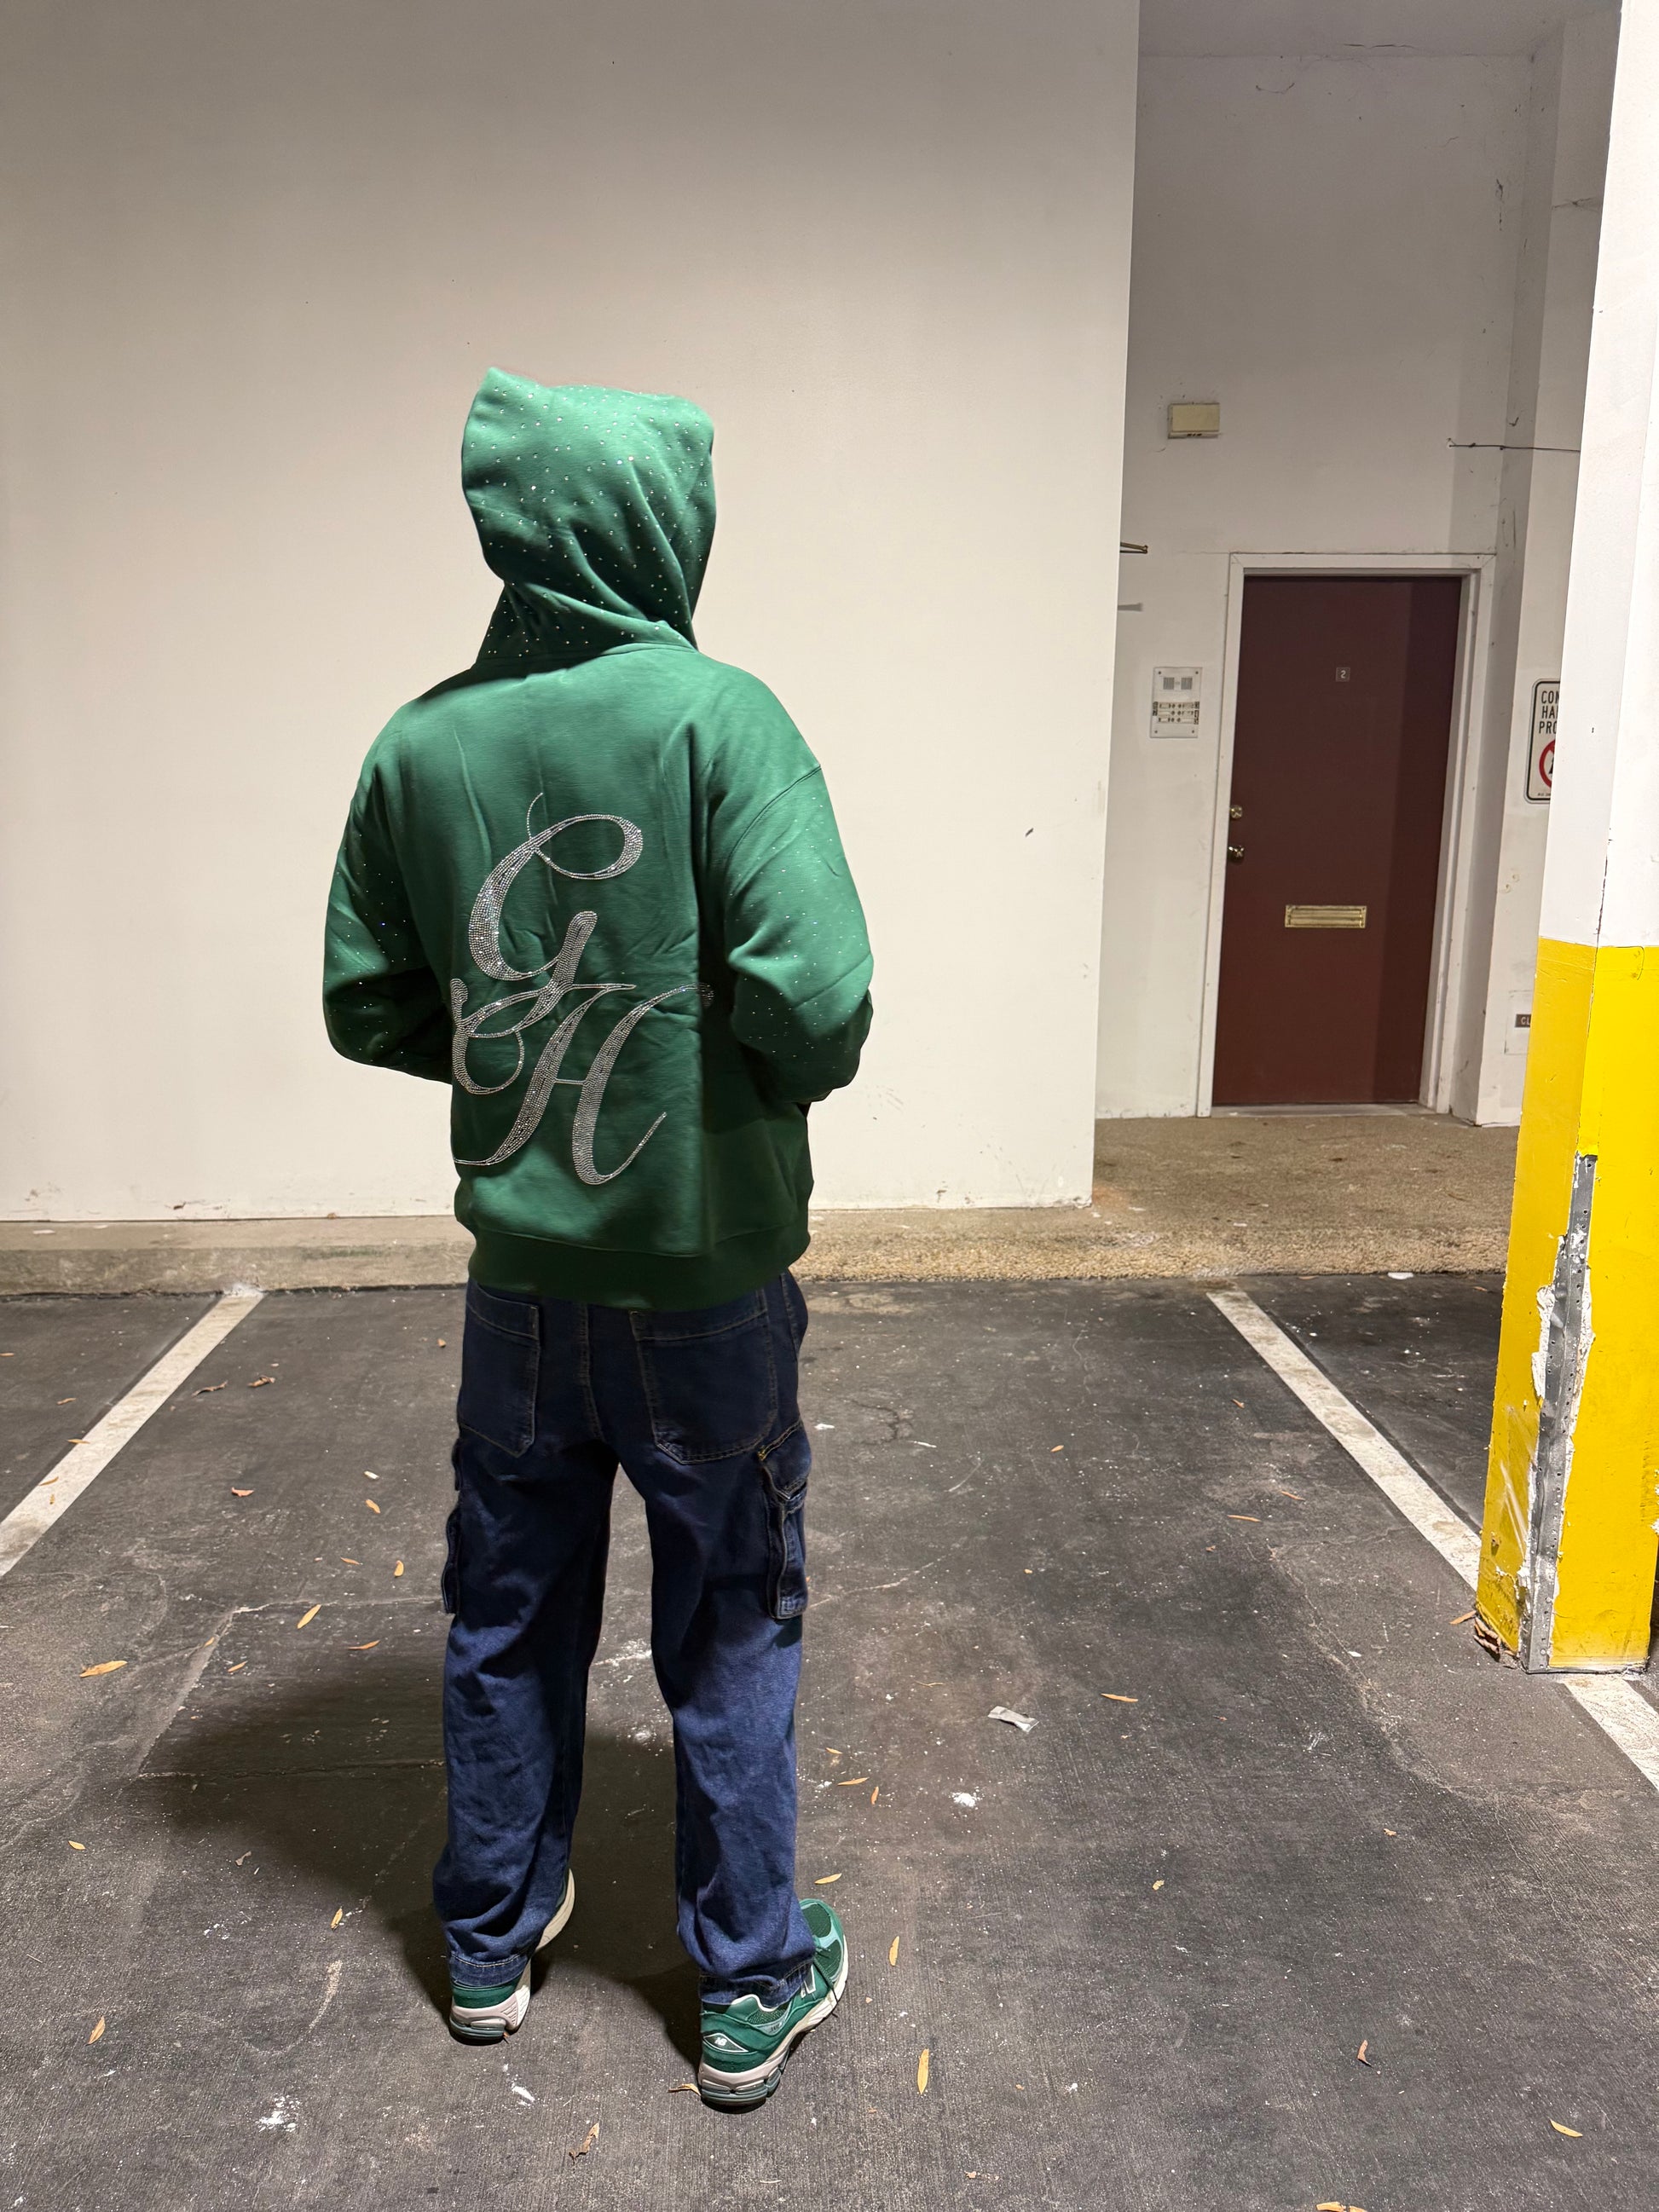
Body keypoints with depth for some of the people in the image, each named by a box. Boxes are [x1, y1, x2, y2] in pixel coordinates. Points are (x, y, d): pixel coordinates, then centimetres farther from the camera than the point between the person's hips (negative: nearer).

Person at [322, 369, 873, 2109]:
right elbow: (816, 996, -24)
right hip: (706, 1283, -4)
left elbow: (369, 1010, 3)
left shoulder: (419, 744, -2)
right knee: (731, 1639, 14)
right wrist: (778, 1087, -3)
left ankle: (491, 1946, 40)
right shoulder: (715, 714, -16)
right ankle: (751, 1990, 32)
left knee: (509, 1620, 21)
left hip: (519, 1278, 4)